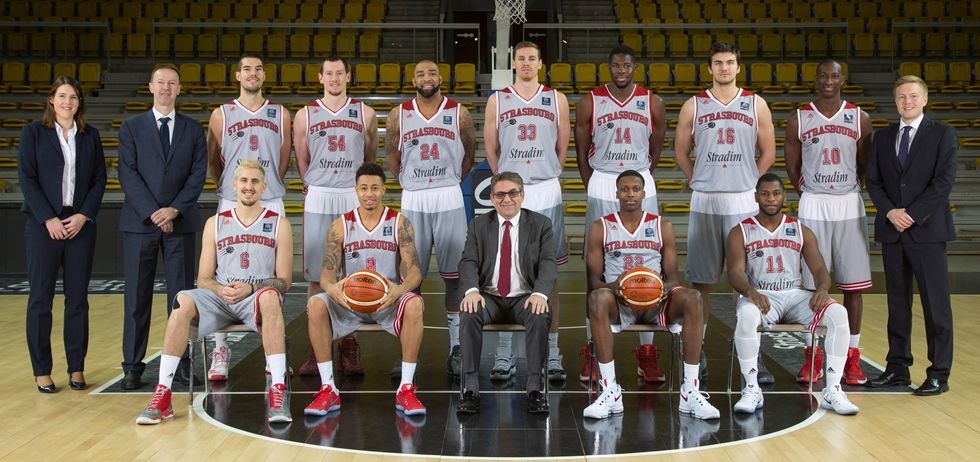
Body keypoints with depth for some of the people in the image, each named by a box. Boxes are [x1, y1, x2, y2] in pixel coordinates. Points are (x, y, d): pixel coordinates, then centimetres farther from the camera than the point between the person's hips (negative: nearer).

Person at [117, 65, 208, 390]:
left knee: (182, 294, 2)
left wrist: (175, 209, -11)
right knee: (137, 296, 1)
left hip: (180, 221, 1)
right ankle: (133, 366, 6)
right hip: (140, 220, -1)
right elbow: (128, 173, -2)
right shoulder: (131, 127, 8)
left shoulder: (193, 129, 11)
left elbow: (198, 174, 2)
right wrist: (152, 212, -12)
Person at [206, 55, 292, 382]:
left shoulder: (280, 115, 8)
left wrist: (270, 186, 13)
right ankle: (220, 351, 2)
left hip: (271, 203, 1)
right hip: (231, 203, -1)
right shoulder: (221, 115, 4)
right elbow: (213, 160, 10)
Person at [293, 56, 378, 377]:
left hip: (354, 198, 0)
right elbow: (301, 160, 11)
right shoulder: (305, 115, 7)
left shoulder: (365, 114, 7)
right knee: (316, 276, 1)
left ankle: (349, 349, 8)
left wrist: (360, 185, 10)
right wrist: (314, 187, 7)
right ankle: (316, 349, 8)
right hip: (318, 199, 0)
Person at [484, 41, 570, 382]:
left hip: (547, 193, 0)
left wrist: (545, 177, 10)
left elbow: (562, 148, 11)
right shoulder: (497, 101, 6)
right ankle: (504, 355, 10)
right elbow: (491, 149, 11)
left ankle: (552, 353, 9)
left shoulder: (557, 99, 6)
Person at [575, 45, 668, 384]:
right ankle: (592, 351, 10)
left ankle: (647, 351, 8)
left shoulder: (652, 103, 4)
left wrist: (639, 178, 12)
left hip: (641, 185, 1)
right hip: (601, 186, -1)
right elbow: (581, 152, 8)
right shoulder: (590, 103, 1)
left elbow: (655, 151, 13)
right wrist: (595, 186, 7)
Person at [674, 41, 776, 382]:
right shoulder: (694, 106, 6)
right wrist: (697, 181, 4)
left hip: (744, 201, 0)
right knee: (701, 280, 5)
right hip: (704, 201, 0)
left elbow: (768, 152, 10)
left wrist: (749, 183, 4)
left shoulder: (756, 105, 6)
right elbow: (681, 151, 11)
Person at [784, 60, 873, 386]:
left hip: (849, 206, 1)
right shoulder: (799, 120, 2)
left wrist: (852, 190, 3)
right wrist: (809, 191, 1)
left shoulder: (860, 119, 4)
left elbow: (866, 166, 10)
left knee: (853, 285, 2)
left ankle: (852, 358, 11)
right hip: (813, 207, -1)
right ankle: (813, 358, 10)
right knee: (812, 284, 1)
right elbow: (792, 167, 8)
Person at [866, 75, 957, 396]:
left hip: (927, 229, -4)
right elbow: (873, 180, 9)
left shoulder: (942, 134, 1)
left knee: (935, 303, -2)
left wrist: (912, 214, -14)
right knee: (897, 301, 9)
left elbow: (944, 181, -8)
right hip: (892, 229, 4)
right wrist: (890, 211, -8)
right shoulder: (883, 138, 14)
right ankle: (897, 367, 15)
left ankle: (939, 374, 3)